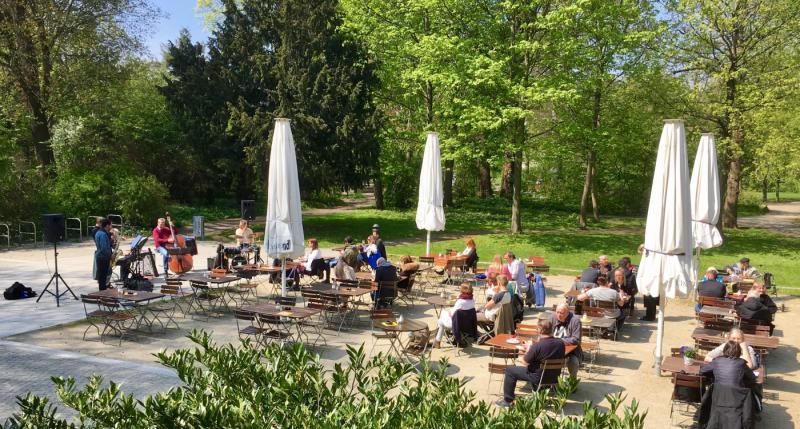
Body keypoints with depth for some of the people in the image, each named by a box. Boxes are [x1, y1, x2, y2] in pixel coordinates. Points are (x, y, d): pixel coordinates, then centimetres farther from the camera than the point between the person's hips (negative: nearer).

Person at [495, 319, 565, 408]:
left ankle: (507, 401, 16)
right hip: (555, 377, 6)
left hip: (539, 377, -6)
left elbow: (525, 362, -16)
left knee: (509, 370, 9)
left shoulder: (537, 346, -29)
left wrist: (528, 348, 0)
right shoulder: (560, 343, -11)